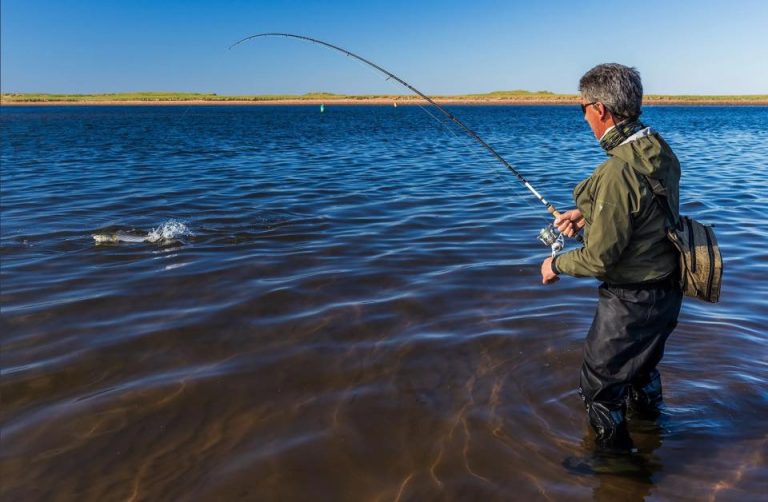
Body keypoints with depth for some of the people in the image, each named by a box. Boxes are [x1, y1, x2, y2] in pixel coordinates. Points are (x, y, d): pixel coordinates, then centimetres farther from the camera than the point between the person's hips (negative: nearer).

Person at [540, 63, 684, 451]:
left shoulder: (618, 172, -31)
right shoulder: (661, 150, -2)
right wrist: (589, 214, 7)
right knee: (642, 367, 31)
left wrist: (556, 264, -8)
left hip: (631, 302, -10)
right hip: (667, 292, 10)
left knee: (600, 385, 10)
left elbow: (600, 260, -25)